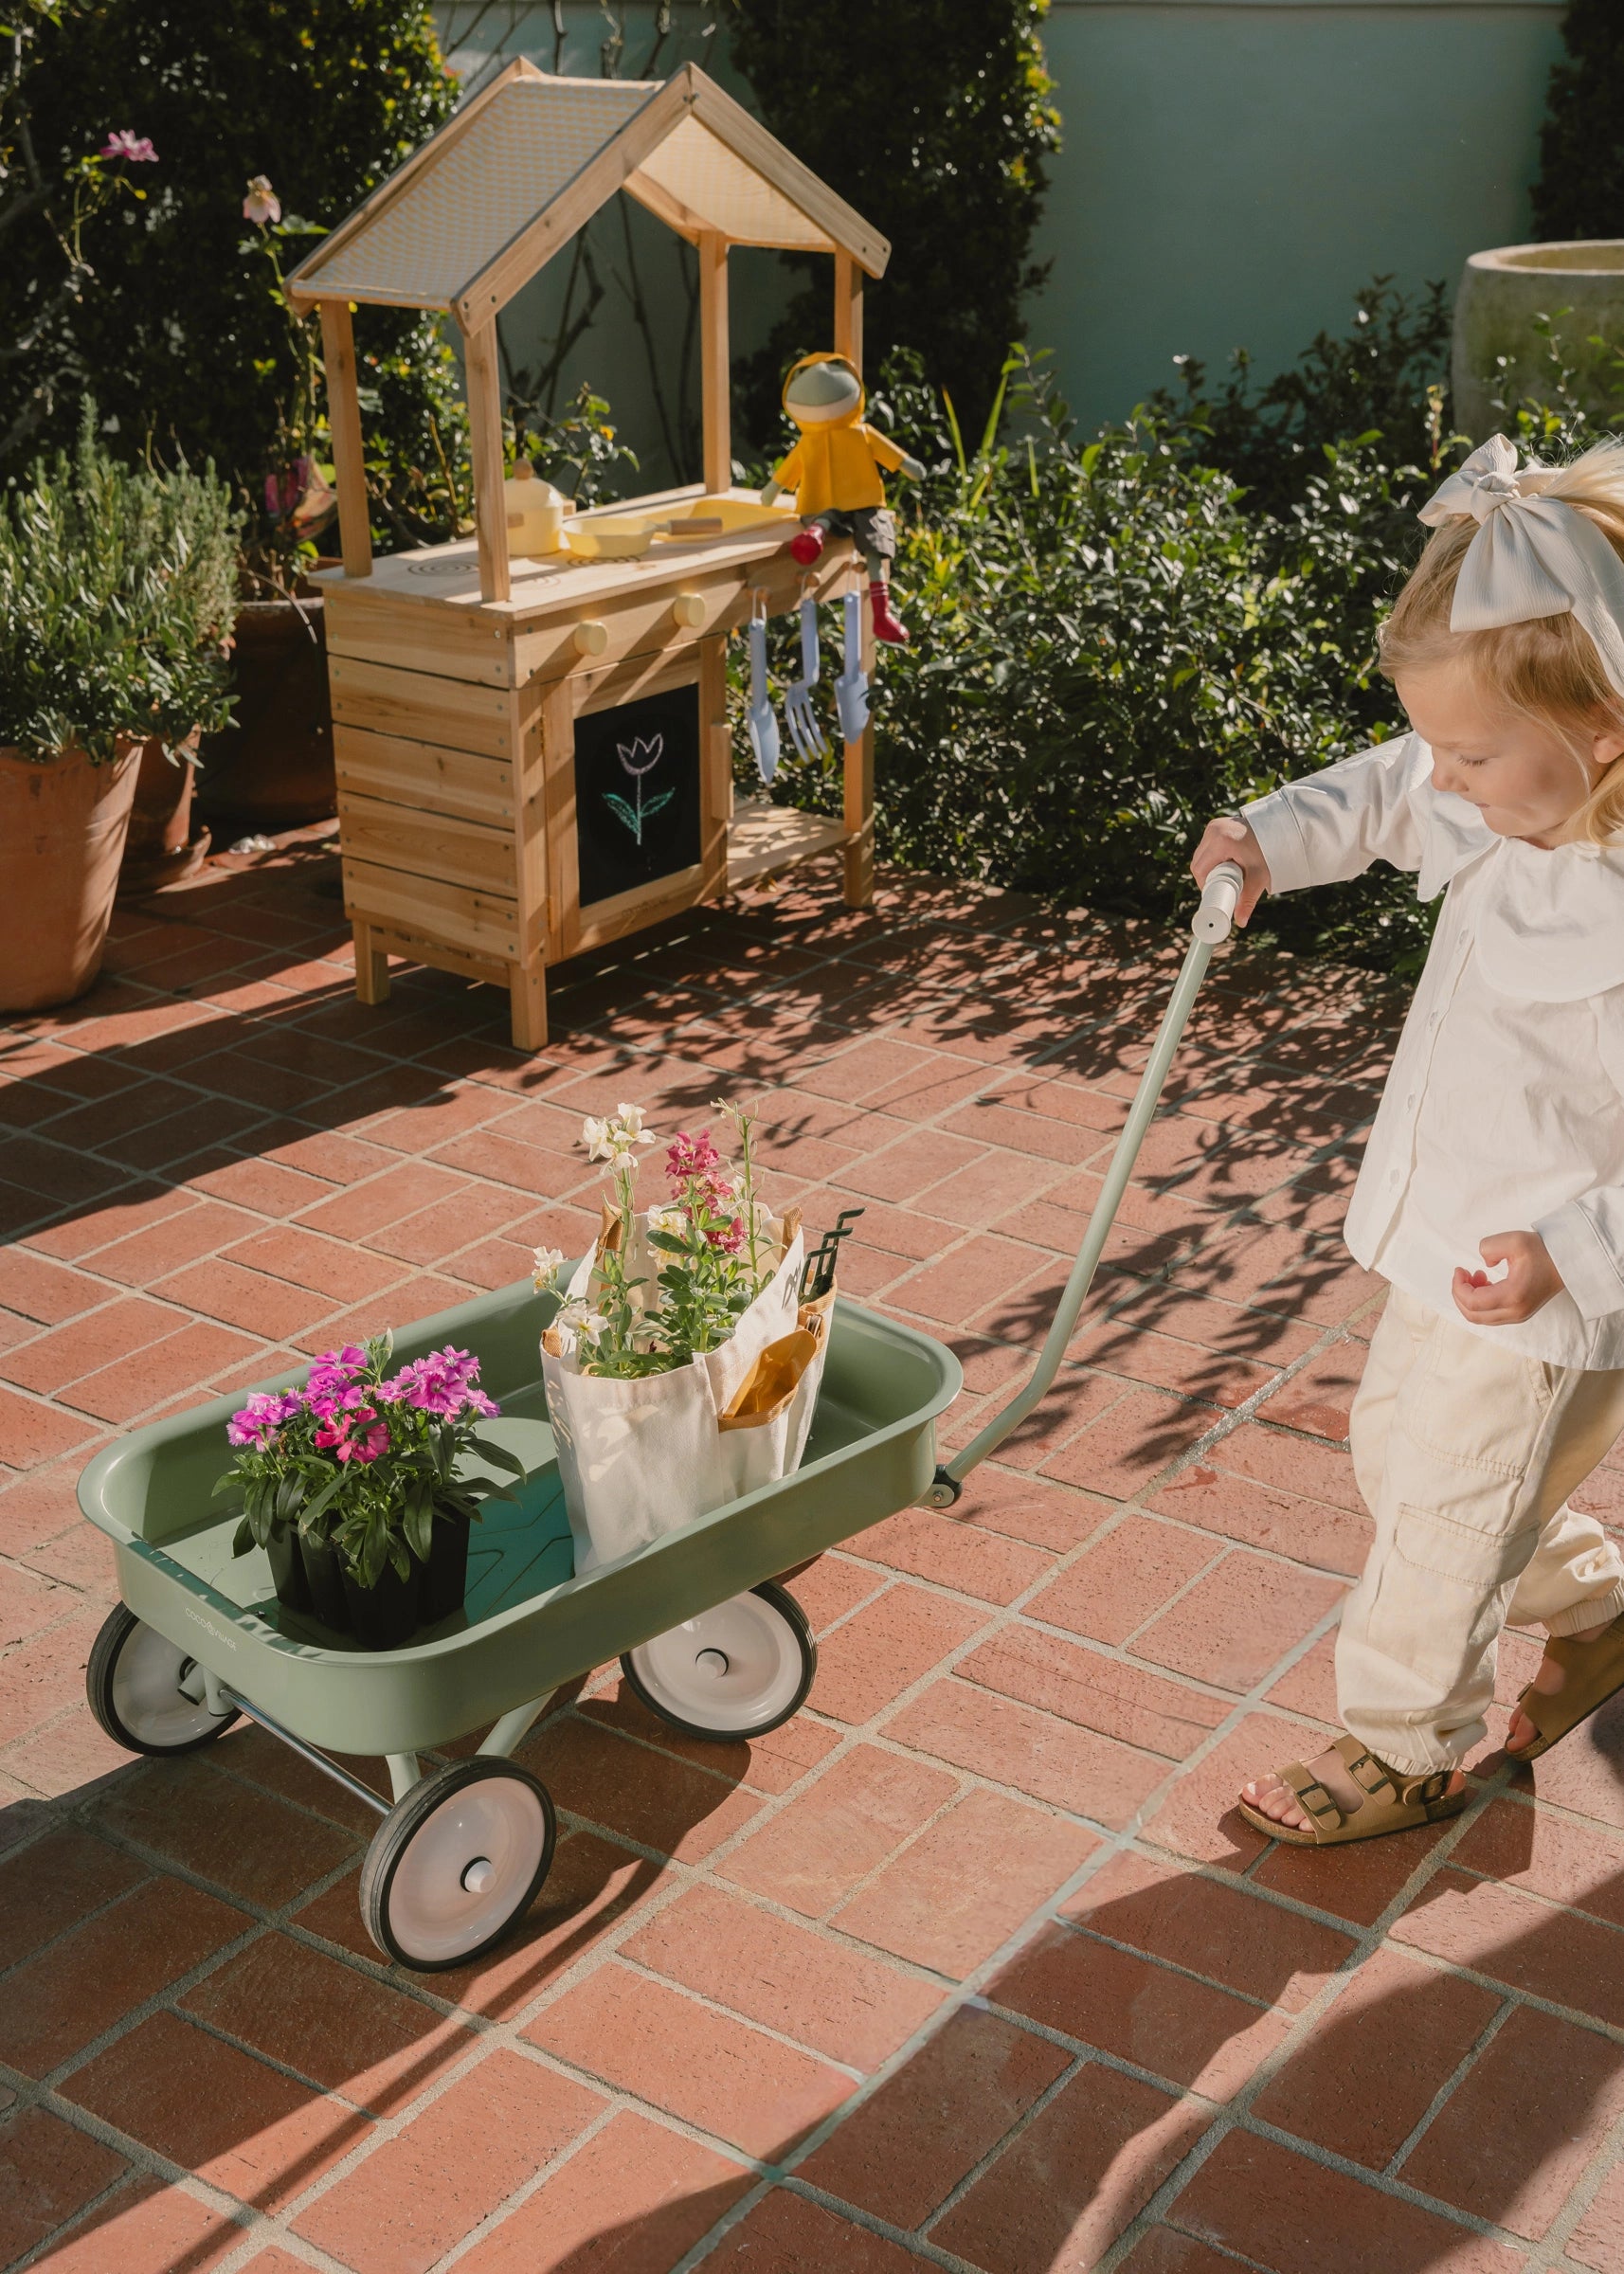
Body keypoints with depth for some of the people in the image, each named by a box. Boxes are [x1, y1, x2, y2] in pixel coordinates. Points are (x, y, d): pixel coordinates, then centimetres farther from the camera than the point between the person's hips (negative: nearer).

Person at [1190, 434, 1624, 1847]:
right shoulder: (1509, 809, -9)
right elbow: (1386, 793, 12)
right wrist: (1277, 835, -2)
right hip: (1447, 1245, 9)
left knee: (1442, 1523, 8)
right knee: (1393, 1450, 26)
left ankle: (1408, 1753, 33)